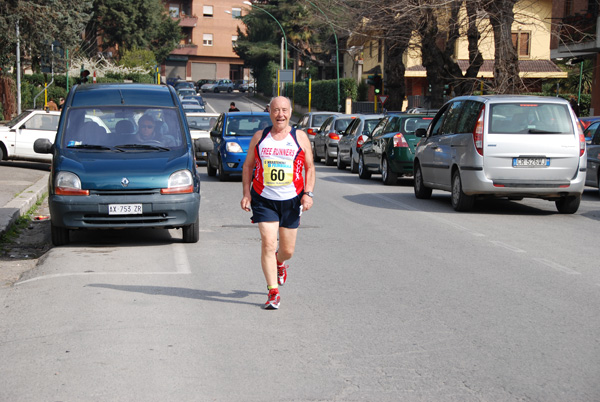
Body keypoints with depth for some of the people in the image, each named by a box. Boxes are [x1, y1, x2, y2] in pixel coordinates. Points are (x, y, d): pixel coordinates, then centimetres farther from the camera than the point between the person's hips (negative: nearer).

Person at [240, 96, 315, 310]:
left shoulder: (300, 137, 3)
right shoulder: (259, 137, 4)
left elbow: (309, 168, 7)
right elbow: (247, 166, 11)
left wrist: (308, 193, -6)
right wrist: (246, 193, 1)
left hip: (291, 201, 1)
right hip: (264, 201, -1)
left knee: (288, 249, 9)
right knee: (268, 244, -13)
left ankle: (280, 262, 47)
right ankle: (273, 292, -6)